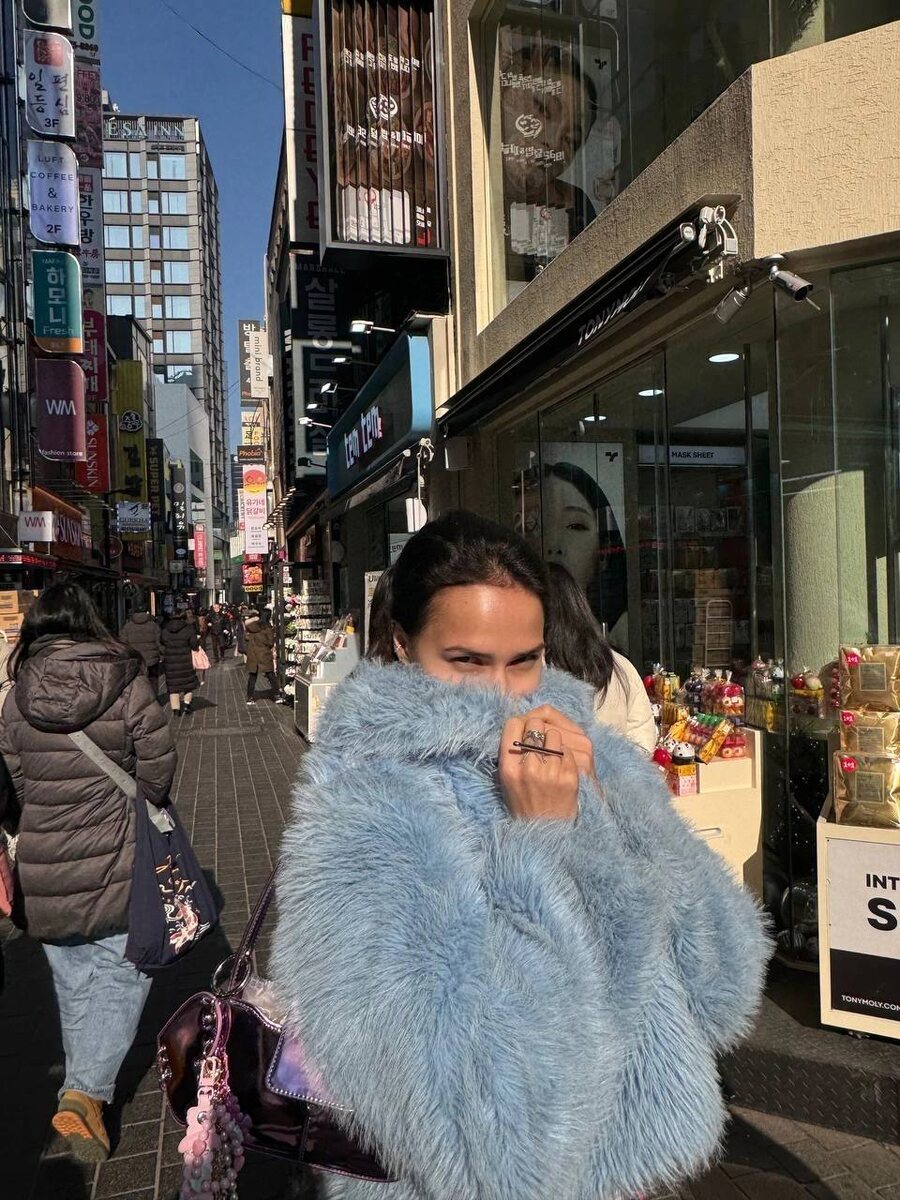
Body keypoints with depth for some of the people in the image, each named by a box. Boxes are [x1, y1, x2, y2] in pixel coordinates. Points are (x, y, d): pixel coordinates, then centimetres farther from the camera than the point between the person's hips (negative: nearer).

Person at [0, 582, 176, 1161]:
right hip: (117, 855, -4)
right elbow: (158, 762, -10)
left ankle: (86, 1085, 35)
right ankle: (86, 1092, -1)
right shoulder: (125, 680, -12)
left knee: (72, 975, 20)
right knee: (122, 969, 10)